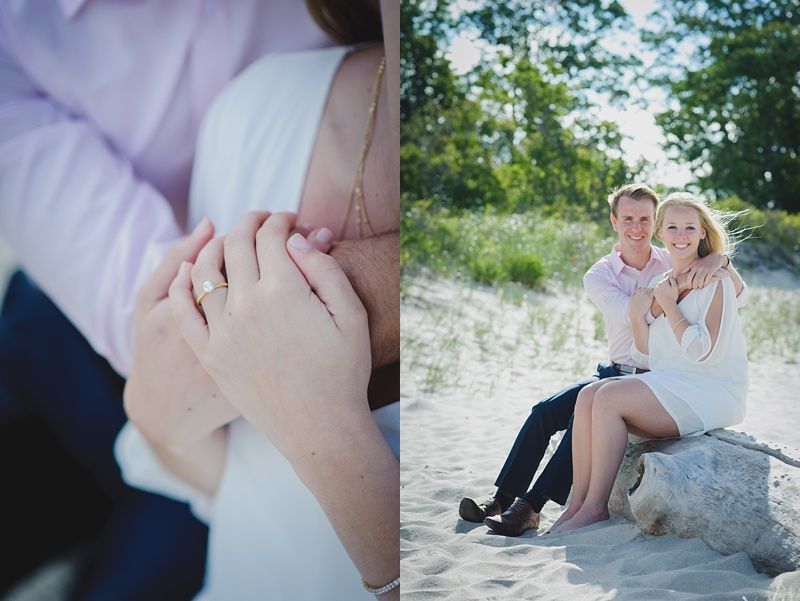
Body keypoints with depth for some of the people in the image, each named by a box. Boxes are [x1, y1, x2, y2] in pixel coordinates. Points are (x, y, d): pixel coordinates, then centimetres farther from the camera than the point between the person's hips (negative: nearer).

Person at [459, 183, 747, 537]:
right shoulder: (599, 276, 2)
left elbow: (740, 298, -8)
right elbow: (633, 315, -18)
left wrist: (719, 259, -28)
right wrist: (681, 283, -30)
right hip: (616, 373, 4)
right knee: (545, 411, -14)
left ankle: (531, 506, -23)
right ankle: (503, 497, -4)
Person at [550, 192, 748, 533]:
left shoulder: (716, 282, -6)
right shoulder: (662, 285, 14)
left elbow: (703, 352, -17)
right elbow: (650, 358, 12)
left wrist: (669, 306, -12)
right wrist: (637, 319, -4)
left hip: (710, 394, -7)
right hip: (670, 389, 7)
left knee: (609, 396, -25)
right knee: (588, 395, -15)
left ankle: (595, 508, -19)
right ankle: (577, 505, -18)